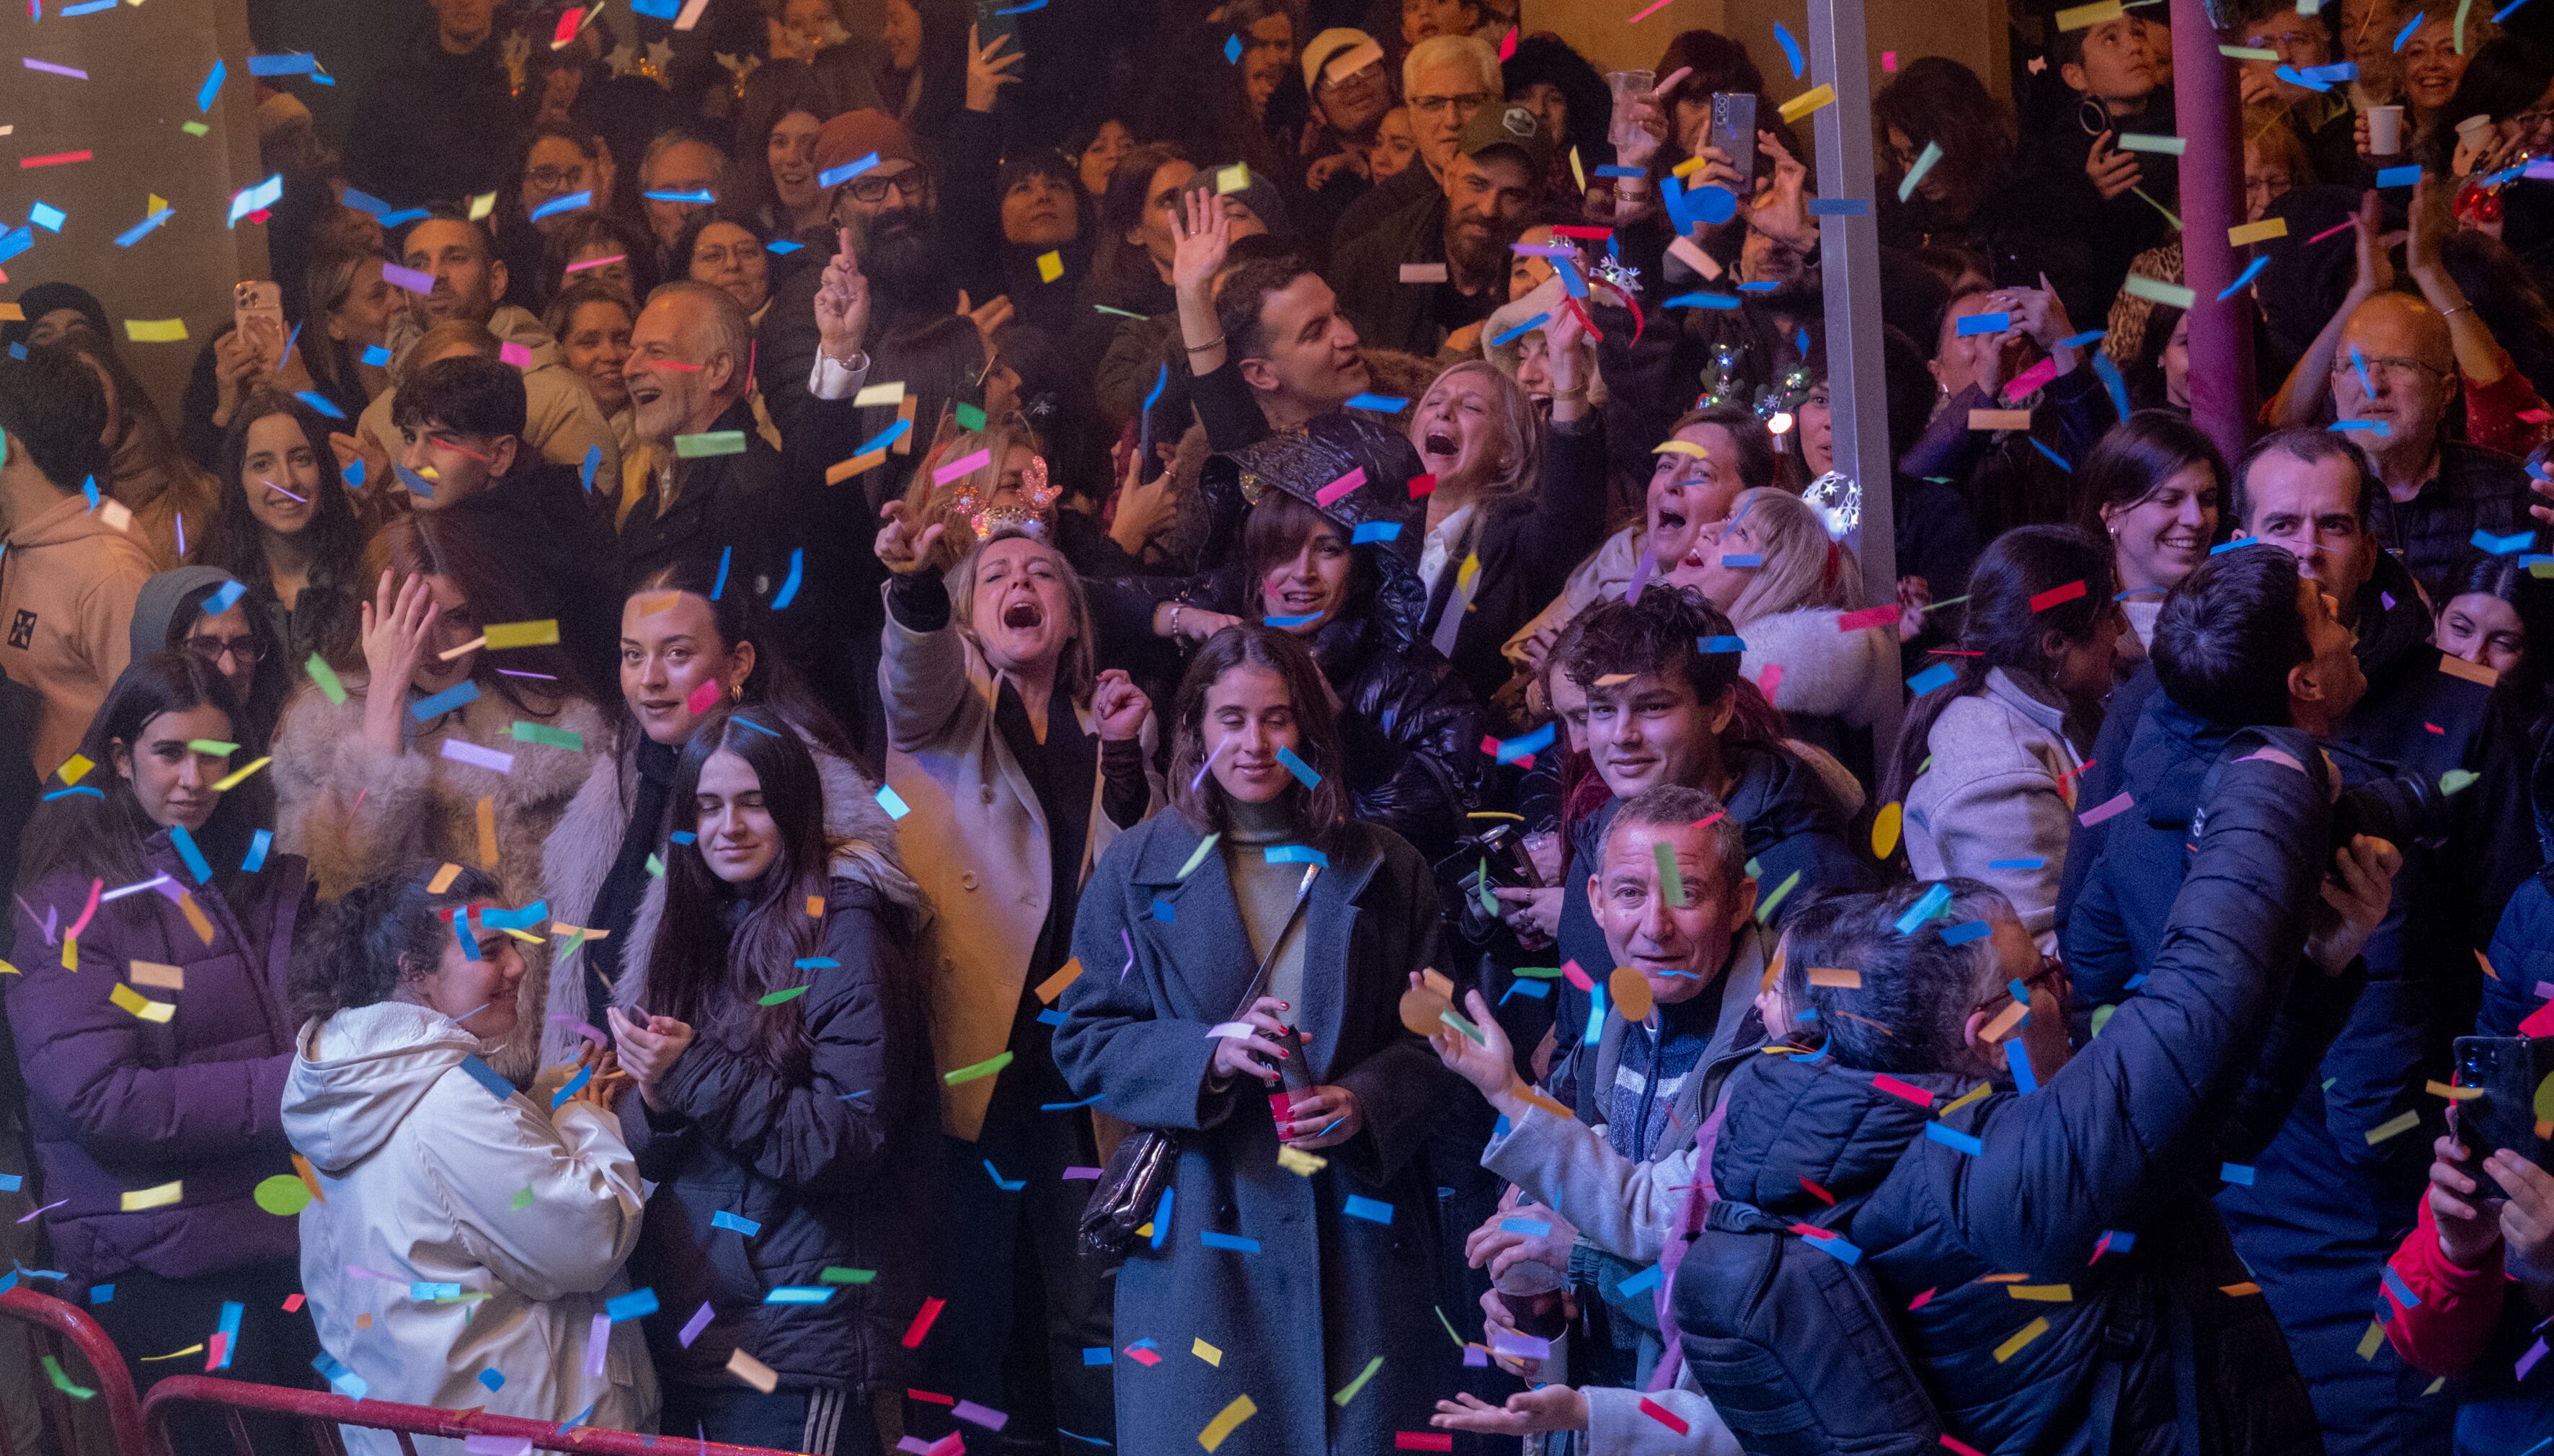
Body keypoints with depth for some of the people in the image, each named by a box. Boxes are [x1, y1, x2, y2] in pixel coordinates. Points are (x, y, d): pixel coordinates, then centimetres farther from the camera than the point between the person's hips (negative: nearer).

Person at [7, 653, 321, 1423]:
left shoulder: (255, 873, 12)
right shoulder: (71, 902, -7)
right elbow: (100, 1100, -17)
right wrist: (286, 1085, -19)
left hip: (284, 1241, 6)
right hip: (159, 1279, -6)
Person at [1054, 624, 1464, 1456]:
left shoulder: (1381, 872, 8)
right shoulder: (1139, 870, 6)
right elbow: (1084, 1042, 2)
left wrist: (1364, 1101, -13)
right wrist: (1208, 1054, -15)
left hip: (1353, 1222, 1)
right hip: (1197, 1227, -1)